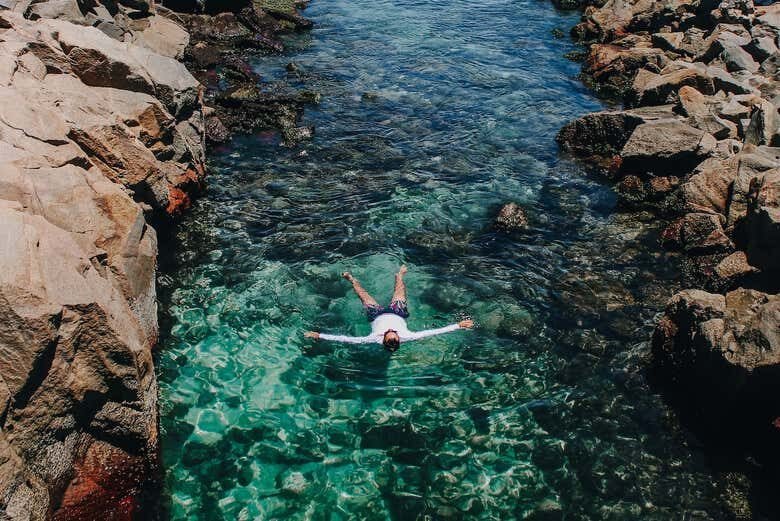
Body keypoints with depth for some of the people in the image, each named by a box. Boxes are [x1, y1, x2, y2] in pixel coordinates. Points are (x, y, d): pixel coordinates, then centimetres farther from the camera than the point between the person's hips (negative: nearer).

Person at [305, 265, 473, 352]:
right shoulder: (406, 337, -44)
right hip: (397, 314, 1)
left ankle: (352, 279, 55)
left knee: (364, 295, 23)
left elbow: (348, 339, -49)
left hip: (378, 315, -1)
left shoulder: (376, 339, -45)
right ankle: (399, 275, 60)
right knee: (399, 294, 26)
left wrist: (318, 335, -53)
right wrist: (459, 325, -47)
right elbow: (433, 332, -44)